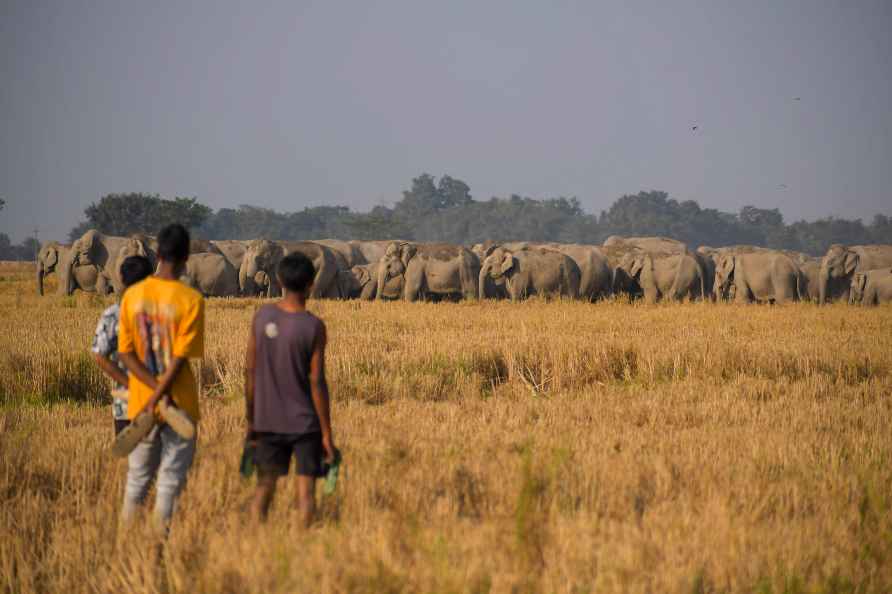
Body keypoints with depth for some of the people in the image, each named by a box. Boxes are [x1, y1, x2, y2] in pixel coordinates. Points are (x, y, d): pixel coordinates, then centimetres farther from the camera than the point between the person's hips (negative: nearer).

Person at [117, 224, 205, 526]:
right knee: (170, 479, 3)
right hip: (180, 404, -4)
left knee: (137, 478, 15)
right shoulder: (191, 299, -12)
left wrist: (155, 389, -8)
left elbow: (125, 352, -3)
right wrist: (160, 396, -13)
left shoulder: (133, 295, 0)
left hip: (140, 401, 4)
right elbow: (180, 357, -16)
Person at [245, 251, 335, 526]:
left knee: (265, 487, 13)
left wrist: (250, 420, 13)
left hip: (268, 421, 4)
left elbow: (250, 372, 2)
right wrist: (327, 433, -6)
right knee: (305, 490, 3)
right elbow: (317, 382, -13)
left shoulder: (262, 316, -2)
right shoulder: (314, 327, -13)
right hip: (305, 422, -4)